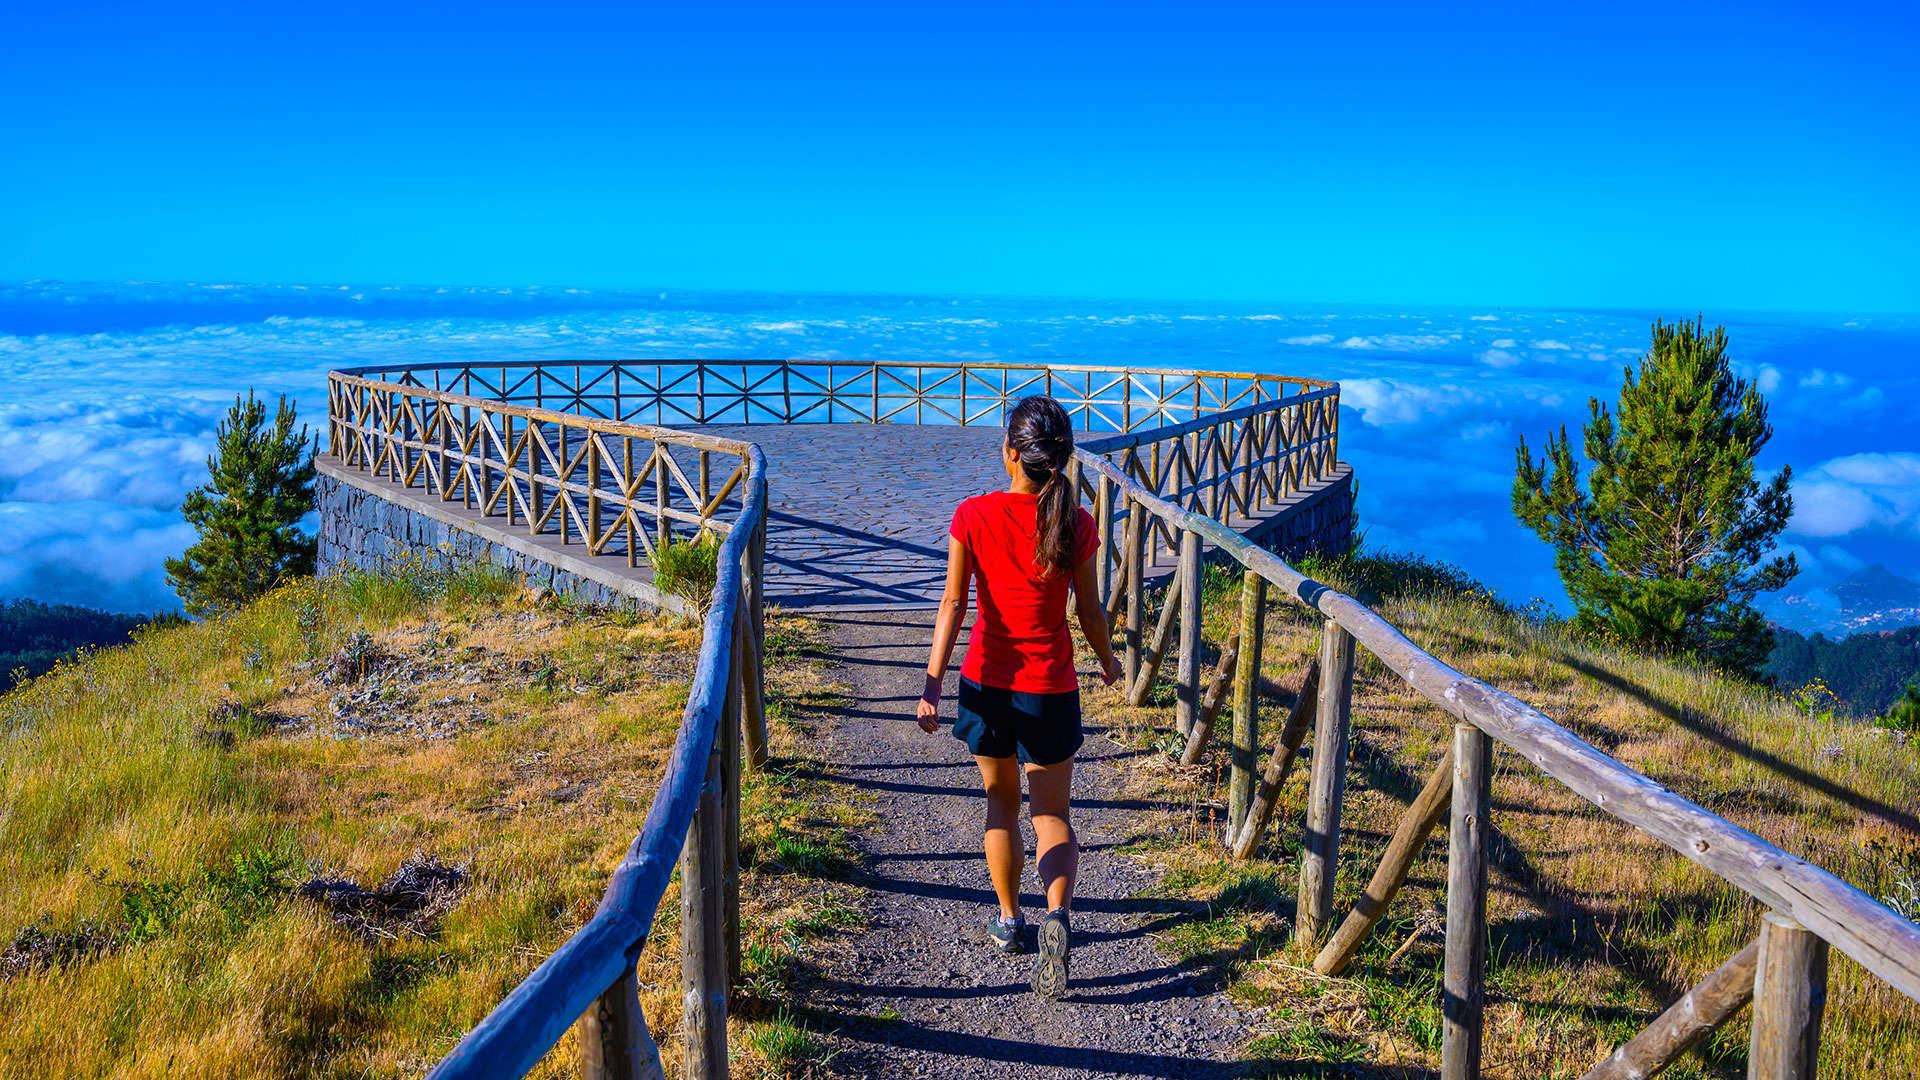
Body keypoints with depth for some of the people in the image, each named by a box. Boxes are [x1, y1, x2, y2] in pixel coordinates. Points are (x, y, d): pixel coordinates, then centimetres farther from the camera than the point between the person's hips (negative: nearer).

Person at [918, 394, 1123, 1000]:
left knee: (1001, 802, 21)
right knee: (1052, 812, 12)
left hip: (986, 683, 1)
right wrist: (1107, 661, 17)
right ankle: (1057, 915, -12)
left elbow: (954, 604, -11)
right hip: (1051, 688, -1)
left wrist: (932, 684, -8)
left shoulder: (972, 517, -11)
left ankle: (1008, 919, 33)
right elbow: (1089, 610, -1)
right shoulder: (1075, 524, -10)